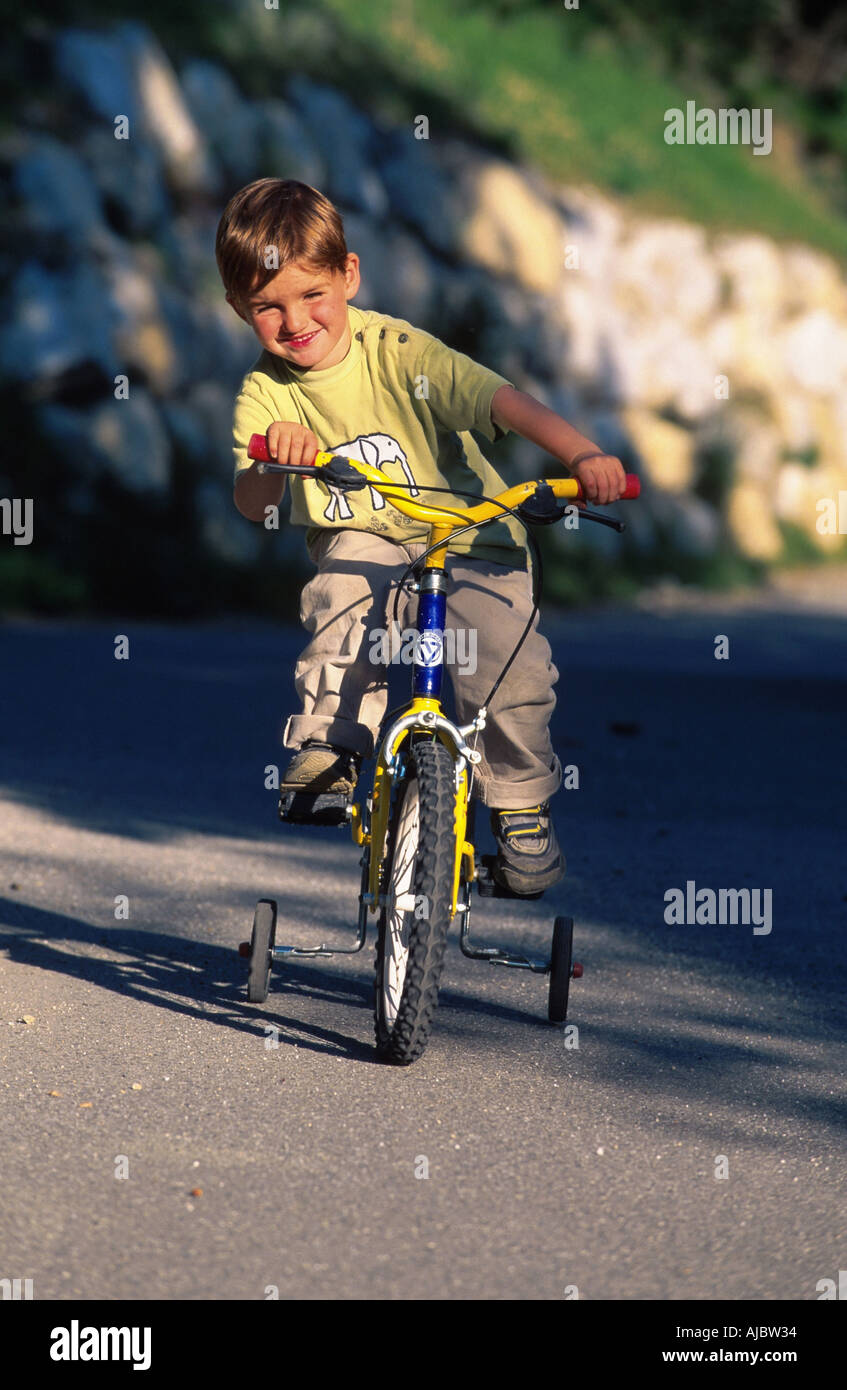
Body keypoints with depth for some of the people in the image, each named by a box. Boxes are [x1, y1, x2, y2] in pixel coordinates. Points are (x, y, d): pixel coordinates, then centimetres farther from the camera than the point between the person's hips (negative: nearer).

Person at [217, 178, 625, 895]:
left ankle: (520, 807, 4)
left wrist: (582, 453, -39)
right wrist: (274, 456, -41)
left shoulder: (398, 353, -15)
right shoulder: (265, 392, -6)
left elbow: (501, 399, -24)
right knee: (350, 578, -34)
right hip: (365, 545, 2)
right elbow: (253, 505, -18)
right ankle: (329, 744, -21)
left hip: (471, 545, -2)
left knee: (511, 676, -22)